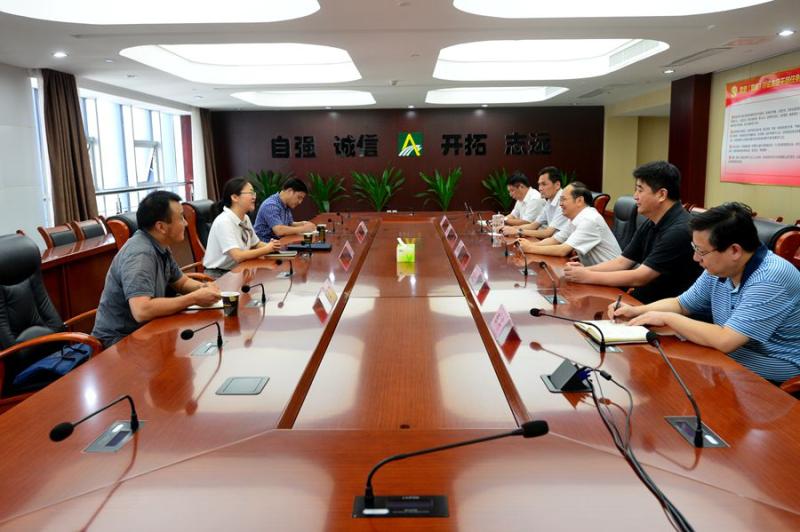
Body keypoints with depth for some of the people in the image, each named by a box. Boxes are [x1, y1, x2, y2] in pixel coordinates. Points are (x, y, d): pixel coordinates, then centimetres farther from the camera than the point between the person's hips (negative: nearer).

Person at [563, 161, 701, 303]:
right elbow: (622, 262, 11)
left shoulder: (679, 230, -21)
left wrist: (587, 276, -18)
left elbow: (639, 278, -23)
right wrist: (585, 270, -6)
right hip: (643, 299, 8)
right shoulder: (648, 226, 8)